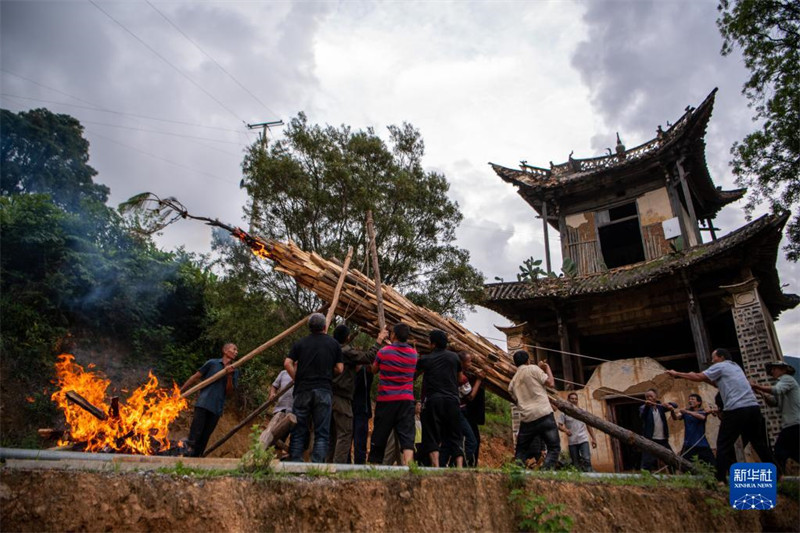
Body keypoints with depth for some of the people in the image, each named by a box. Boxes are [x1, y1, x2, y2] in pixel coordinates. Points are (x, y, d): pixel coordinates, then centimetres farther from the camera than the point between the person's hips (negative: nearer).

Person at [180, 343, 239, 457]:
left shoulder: (234, 371, 11)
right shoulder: (212, 363, 3)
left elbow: (229, 391, 4)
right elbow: (195, 377, 7)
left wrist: (229, 376, -11)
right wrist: (180, 391, 7)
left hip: (217, 408, 3)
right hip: (203, 403, -3)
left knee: (205, 437, 4)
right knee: (195, 433, -11)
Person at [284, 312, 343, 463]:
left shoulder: (300, 343, 6)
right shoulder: (334, 344, 6)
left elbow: (288, 363, -3)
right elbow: (339, 369, 4)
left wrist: (297, 378, 9)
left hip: (303, 390, 1)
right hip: (324, 390, -1)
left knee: (298, 430, 8)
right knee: (321, 433, 3)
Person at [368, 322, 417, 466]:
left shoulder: (384, 351, -5)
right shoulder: (413, 353, 3)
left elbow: (373, 370, 10)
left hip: (386, 400, -1)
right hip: (407, 400, 1)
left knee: (379, 437, 12)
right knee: (407, 437, -5)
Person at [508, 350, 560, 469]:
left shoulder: (513, 382, 17)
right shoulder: (533, 368, 2)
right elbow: (551, 383, -1)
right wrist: (547, 367, 15)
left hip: (526, 419, 4)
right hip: (544, 414, -4)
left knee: (521, 451, 17)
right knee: (554, 448, 4)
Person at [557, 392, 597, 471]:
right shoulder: (564, 413, 3)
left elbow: (588, 426, 15)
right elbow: (560, 426, -3)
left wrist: (593, 439, 10)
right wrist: (565, 430, -25)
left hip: (583, 439, 1)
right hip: (572, 442, 0)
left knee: (587, 459, -17)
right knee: (576, 463, 3)